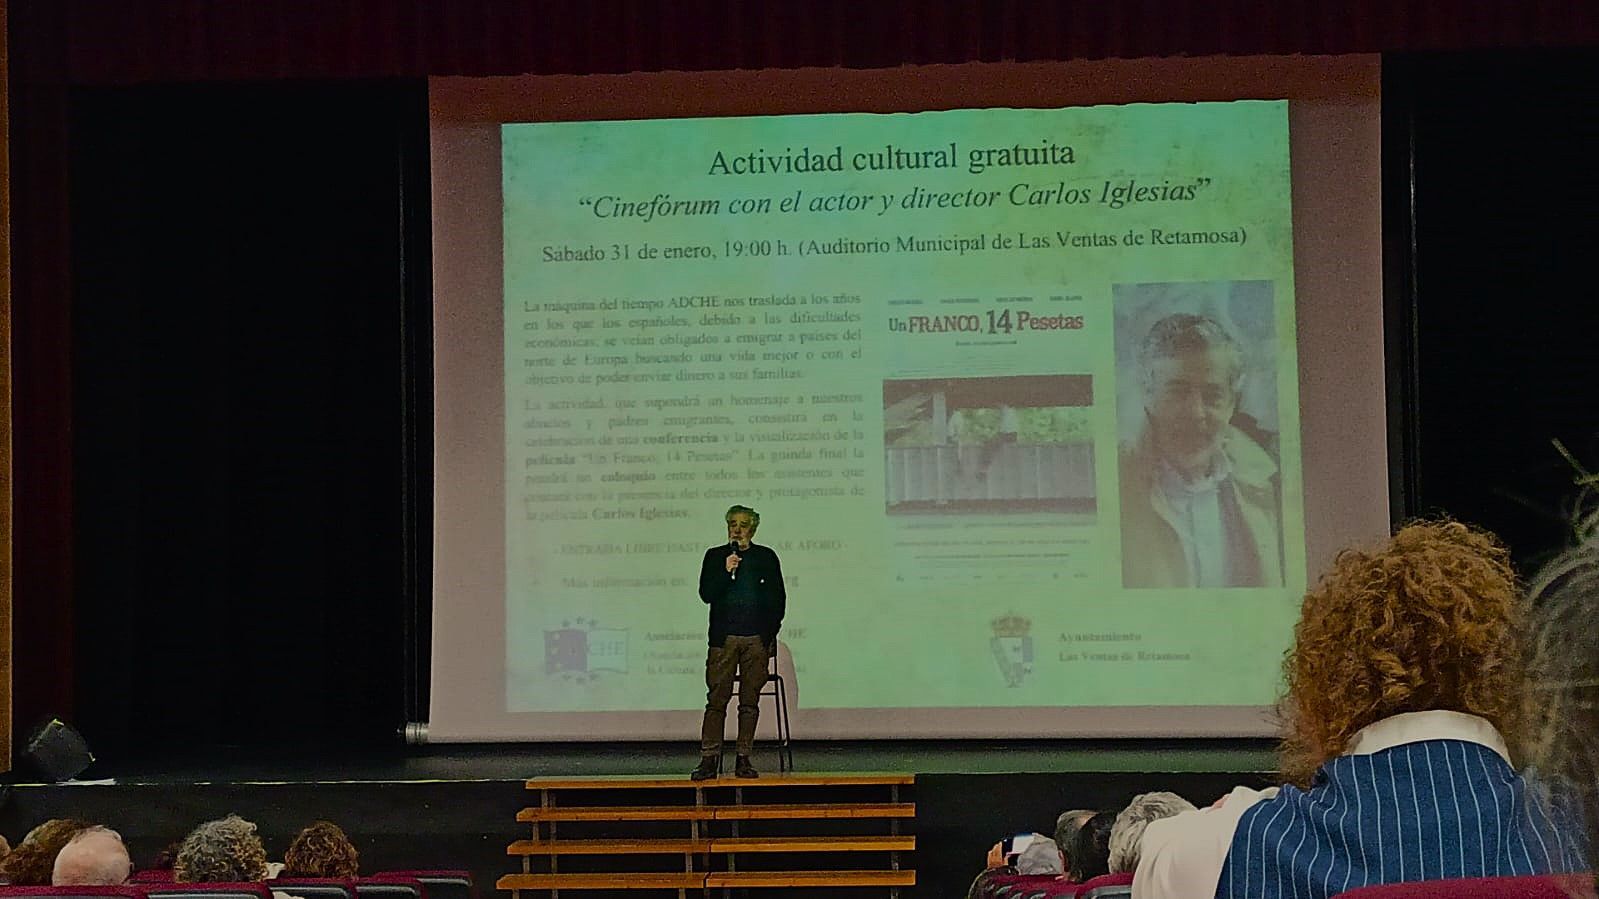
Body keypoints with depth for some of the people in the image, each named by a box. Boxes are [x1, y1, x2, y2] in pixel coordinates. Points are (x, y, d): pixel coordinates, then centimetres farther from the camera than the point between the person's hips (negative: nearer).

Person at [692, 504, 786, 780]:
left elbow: (778, 598, 11)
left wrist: (771, 633, 4)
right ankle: (709, 759, -6)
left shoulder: (766, 557, 10)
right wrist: (726, 571, -12)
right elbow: (706, 594, 2)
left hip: (756, 639, 1)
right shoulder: (715, 556, 10)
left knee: (750, 702, 2)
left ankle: (744, 759, 6)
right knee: (716, 700, -6)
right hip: (724, 638, -1)